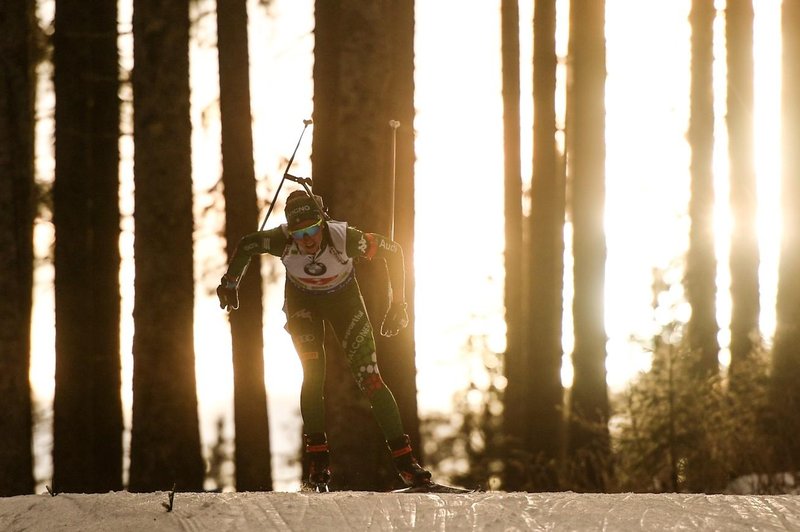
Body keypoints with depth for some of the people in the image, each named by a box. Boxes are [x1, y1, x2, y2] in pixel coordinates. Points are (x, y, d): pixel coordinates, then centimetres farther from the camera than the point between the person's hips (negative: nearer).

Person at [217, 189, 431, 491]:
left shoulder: (344, 238, -37)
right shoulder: (283, 240, -33)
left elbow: (393, 251, -21)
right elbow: (245, 246, -12)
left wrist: (398, 304, -20)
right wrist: (230, 283, -2)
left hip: (343, 299, -1)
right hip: (302, 302, 1)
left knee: (369, 378, -10)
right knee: (313, 373, -18)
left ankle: (403, 457, -6)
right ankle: (317, 455, -9)